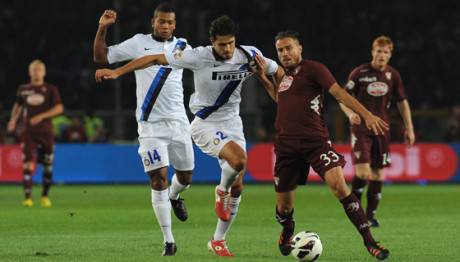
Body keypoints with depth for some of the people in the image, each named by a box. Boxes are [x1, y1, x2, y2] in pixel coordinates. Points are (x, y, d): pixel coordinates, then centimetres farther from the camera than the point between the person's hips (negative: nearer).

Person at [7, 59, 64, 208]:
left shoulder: (50, 89, 2)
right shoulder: (23, 89, 9)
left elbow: (59, 108, -6)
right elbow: (18, 105, 26)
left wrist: (41, 116, -16)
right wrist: (13, 119, 10)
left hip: (46, 132, 0)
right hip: (28, 132, 0)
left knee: (48, 166, 5)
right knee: (28, 164, -13)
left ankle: (45, 196, 22)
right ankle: (28, 197, -15)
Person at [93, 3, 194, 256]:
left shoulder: (182, 47, 8)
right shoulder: (139, 43, 0)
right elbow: (101, 57, 2)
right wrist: (102, 28, -11)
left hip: (178, 121, 3)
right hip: (150, 125, -3)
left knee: (185, 176, 13)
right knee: (159, 179, -10)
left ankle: (174, 197, 51)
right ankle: (168, 241, -4)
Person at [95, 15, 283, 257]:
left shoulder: (248, 56, -11)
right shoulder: (199, 57, -20)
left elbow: (278, 72, 7)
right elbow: (156, 59, -15)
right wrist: (117, 72, -18)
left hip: (232, 124, 5)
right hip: (205, 125, -5)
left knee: (237, 187, 5)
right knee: (238, 159, -31)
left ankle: (218, 241, 21)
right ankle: (222, 191, 2)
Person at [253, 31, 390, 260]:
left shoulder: (313, 69, -2)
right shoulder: (285, 76, 19)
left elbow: (339, 92, -11)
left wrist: (366, 114, -23)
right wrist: (263, 78, 25)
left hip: (316, 141, -6)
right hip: (287, 145, 6)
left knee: (339, 185, -23)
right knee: (284, 204, 6)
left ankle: (368, 241, -19)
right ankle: (287, 234, 41)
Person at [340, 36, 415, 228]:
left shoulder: (393, 75, 4)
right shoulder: (359, 73, -7)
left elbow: (402, 102, 14)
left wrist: (409, 128, 9)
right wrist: (350, 113, -23)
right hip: (360, 128, -4)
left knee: (377, 173, 4)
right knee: (362, 172, -15)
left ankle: (371, 215, 15)